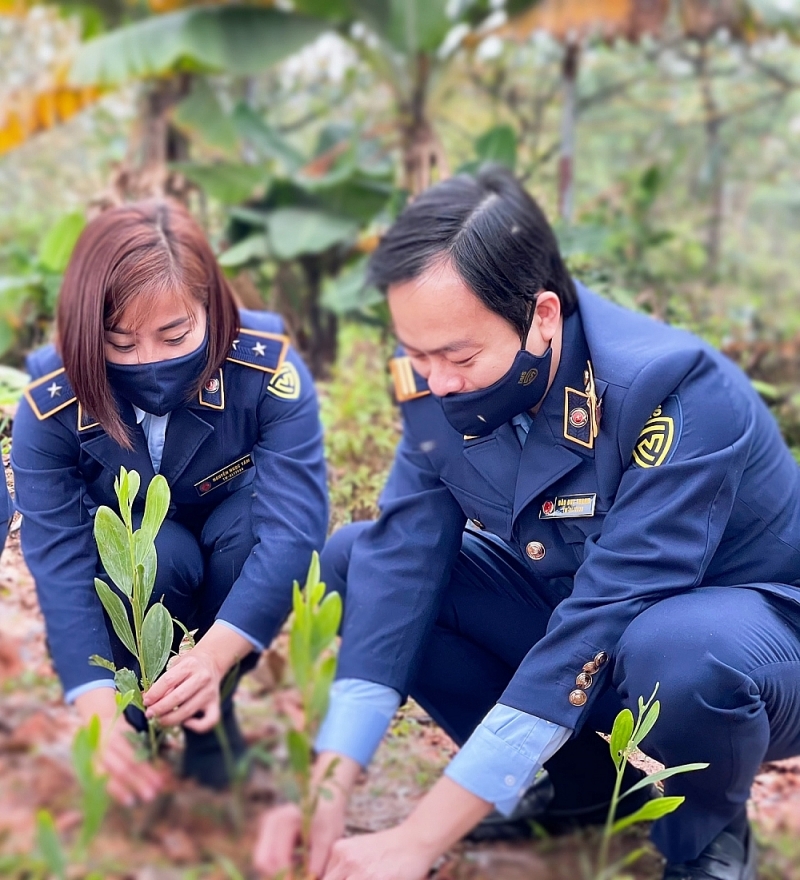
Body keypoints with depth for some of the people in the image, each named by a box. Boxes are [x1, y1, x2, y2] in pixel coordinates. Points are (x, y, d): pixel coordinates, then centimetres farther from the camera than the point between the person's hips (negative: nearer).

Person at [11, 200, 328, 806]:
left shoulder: (269, 372, -32)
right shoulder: (50, 407, -27)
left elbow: (293, 523, -40)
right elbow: (60, 563, -31)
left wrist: (214, 656, -54)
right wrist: (100, 710, -44)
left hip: (233, 557, 1)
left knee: (248, 527, -34)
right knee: (156, 554, -34)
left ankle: (208, 714, -11)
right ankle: (143, 714, -7)